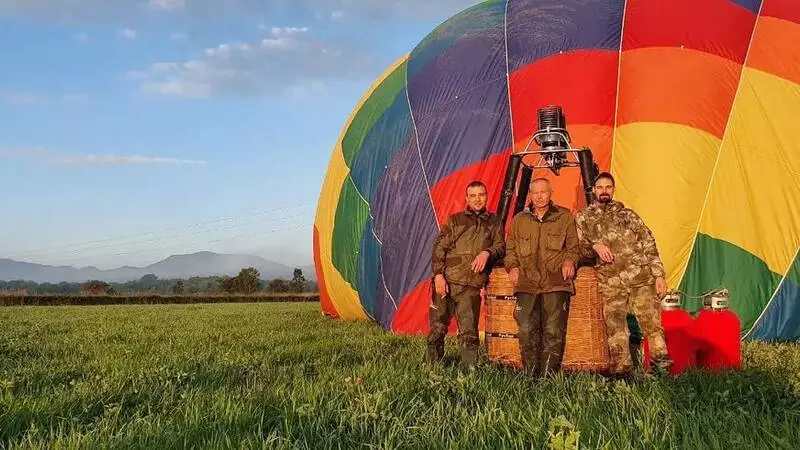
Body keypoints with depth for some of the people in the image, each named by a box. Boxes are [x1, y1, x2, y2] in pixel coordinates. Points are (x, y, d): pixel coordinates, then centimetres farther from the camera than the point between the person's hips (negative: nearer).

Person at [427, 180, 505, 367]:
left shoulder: (494, 222, 15)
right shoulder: (455, 220, 10)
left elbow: (501, 246, 8)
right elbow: (439, 248, 4)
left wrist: (487, 253, -15)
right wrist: (438, 274, -8)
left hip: (471, 286, 0)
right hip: (446, 282, 0)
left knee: (469, 334, -4)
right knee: (437, 329, 2)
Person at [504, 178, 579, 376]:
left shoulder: (565, 217, 13)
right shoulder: (519, 220, 18)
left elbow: (574, 246, 15)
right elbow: (510, 249, 22)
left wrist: (570, 260, -5)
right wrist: (513, 267, 4)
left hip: (556, 283, -1)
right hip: (527, 283, 2)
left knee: (553, 332, -9)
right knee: (527, 331, -7)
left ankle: (548, 376, -2)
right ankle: (531, 375, 3)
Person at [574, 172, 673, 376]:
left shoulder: (627, 214, 17)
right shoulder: (583, 217, 16)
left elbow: (648, 244, 12)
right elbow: (579, 247, 11)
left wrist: (659, 274, 4)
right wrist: (594, 246, -11)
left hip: (641, 276, 0)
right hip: (610, 281, 0)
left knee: (651, 320, -7)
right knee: (615, 325, -5)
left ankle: (661, 360, 3)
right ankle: (621, 370, 1)